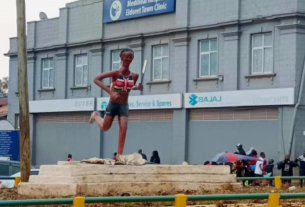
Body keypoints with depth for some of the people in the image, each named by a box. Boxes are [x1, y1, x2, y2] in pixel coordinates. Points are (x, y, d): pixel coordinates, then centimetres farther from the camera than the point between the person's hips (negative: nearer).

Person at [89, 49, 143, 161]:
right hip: (113, 104, -2)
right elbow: (96, 79, -18)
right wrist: (110, 92, -25)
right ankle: (95, 115, 45)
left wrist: (138, 88, -8)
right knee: (105, 127, 12)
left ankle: (119, 155, 1)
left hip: (124, 106, 3)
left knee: (123, 129, -9)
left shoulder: (134, 76, -5)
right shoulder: (115, 73, -18)